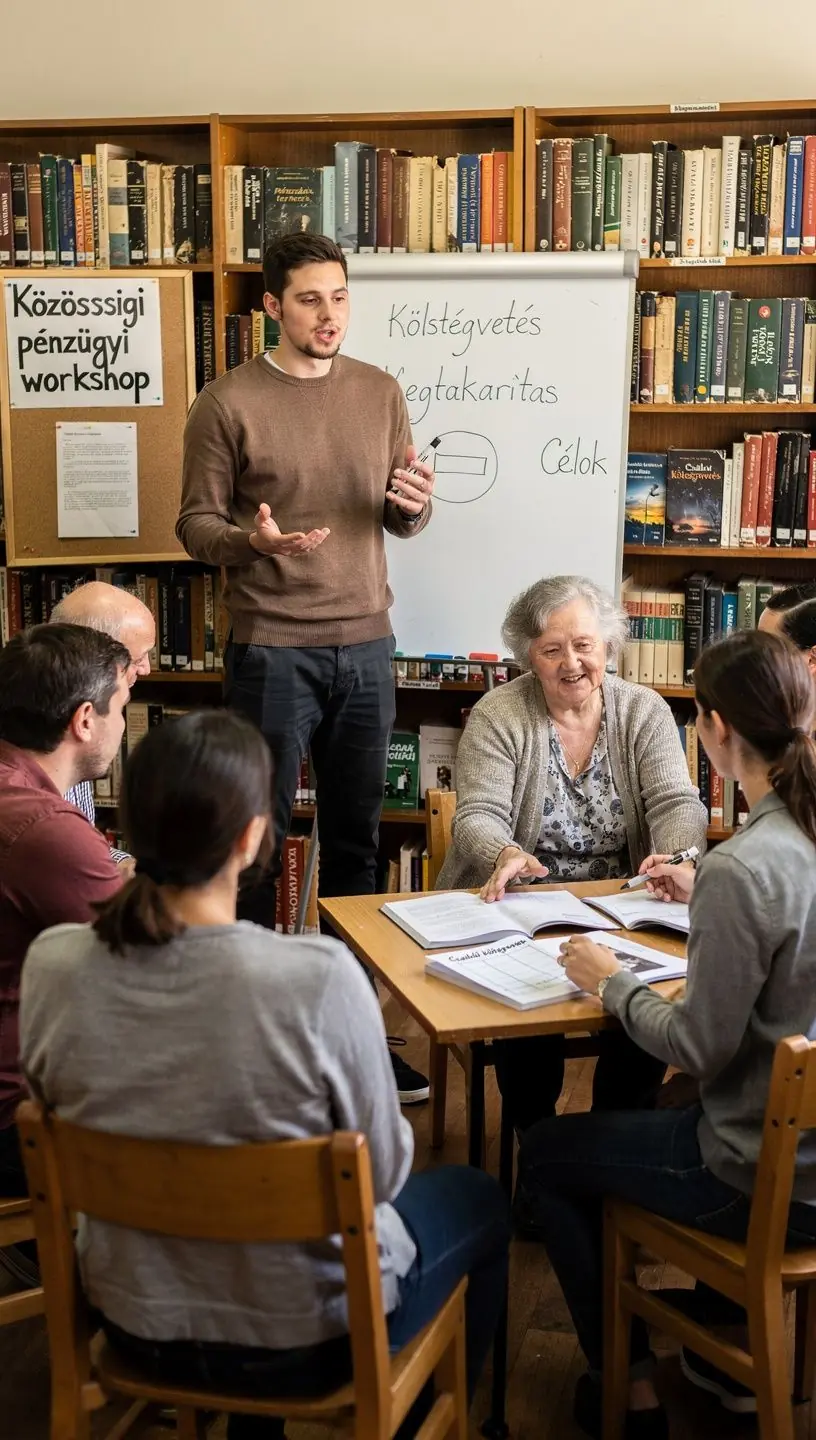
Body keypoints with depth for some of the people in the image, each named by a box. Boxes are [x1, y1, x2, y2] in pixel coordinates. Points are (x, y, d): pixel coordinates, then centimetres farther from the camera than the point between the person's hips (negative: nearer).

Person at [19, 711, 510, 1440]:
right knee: (481, 1199, 26)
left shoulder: (51, 964, -19)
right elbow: (381, 1174, -17)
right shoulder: (318, 978, -32)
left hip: (134, 1317, 5)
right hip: (306, 1331, -4)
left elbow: (76, 1131, -1)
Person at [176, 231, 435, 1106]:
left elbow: (400, 521, 12)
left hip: (365, 646, 4)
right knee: (259, 841, 3)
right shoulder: (228, 403, -4)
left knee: (356, 840, 9)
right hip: (272, 650, -4)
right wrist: (251, 540, -23)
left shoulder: (379, 393, 9)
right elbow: (195, 523, -3)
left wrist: (415, 504, -11)